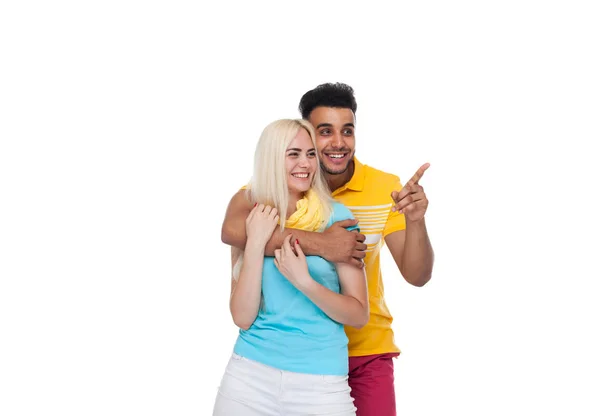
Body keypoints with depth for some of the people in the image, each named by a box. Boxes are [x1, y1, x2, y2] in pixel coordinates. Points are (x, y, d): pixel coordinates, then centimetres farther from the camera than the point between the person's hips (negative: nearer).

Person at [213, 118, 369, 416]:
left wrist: (304, 281, -19)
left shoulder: (337, 218, -5)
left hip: (320, 382, -2)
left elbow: (359, 315, -6)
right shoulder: (249, 223, 2)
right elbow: (242, 318, -6)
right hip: (250, 374, 2)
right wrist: (256, 243, -14)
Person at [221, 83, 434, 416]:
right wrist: (319, 243, -37)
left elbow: (417, 276, -10)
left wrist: (415, 221, -29)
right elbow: (232, 229, -33)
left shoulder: (385, 188, -8)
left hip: (367, 350, 1)